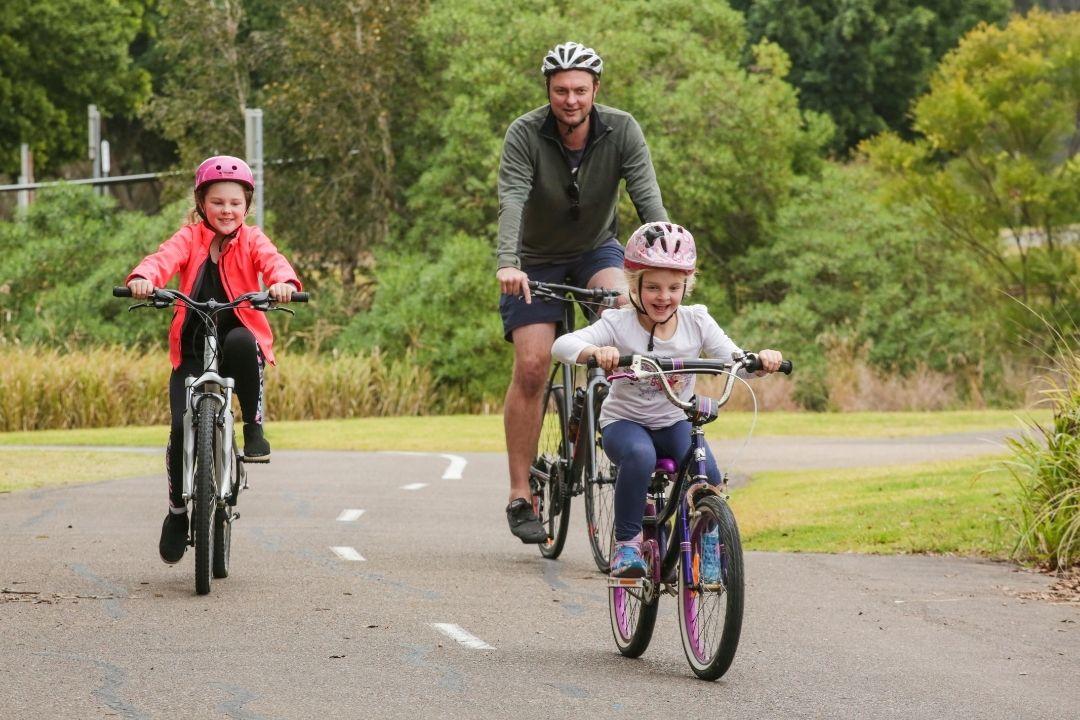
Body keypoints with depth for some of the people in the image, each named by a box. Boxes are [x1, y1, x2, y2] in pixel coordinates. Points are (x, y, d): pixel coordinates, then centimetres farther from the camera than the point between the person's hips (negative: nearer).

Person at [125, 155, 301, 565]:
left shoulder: (251, 240, 4)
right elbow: (166, 257, -18)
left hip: (239, 337, -1)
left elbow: (272, 260, -18)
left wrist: (283, 282, -42)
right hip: (192, 351, 1)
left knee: (242, 342, -38)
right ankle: (177, 511, 7)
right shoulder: (190, 238, 3)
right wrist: (144, 278, -41)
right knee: (182, 427, -16)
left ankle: (254, 427, -19)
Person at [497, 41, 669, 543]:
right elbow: (512, 201, -34)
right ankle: (520, 496, -6)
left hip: (597, 248, 1)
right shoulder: (525, 135, -22)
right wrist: (508, 264, -51)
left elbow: (647, 195, -26)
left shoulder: (621, 131, -18)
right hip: (538, 260, -1)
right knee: (531, 367, -12)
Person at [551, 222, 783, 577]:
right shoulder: (619, 324, -15)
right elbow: (562, 345, -27)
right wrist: (596, 352, -50)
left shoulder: (696, 321, -6)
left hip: (675, 423, 3)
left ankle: (706, 547, 2)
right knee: (640, 455, -37)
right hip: (625, 421, -2)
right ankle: (627, 542, -21)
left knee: (707, 476, -25)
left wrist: (761, 360, -35)